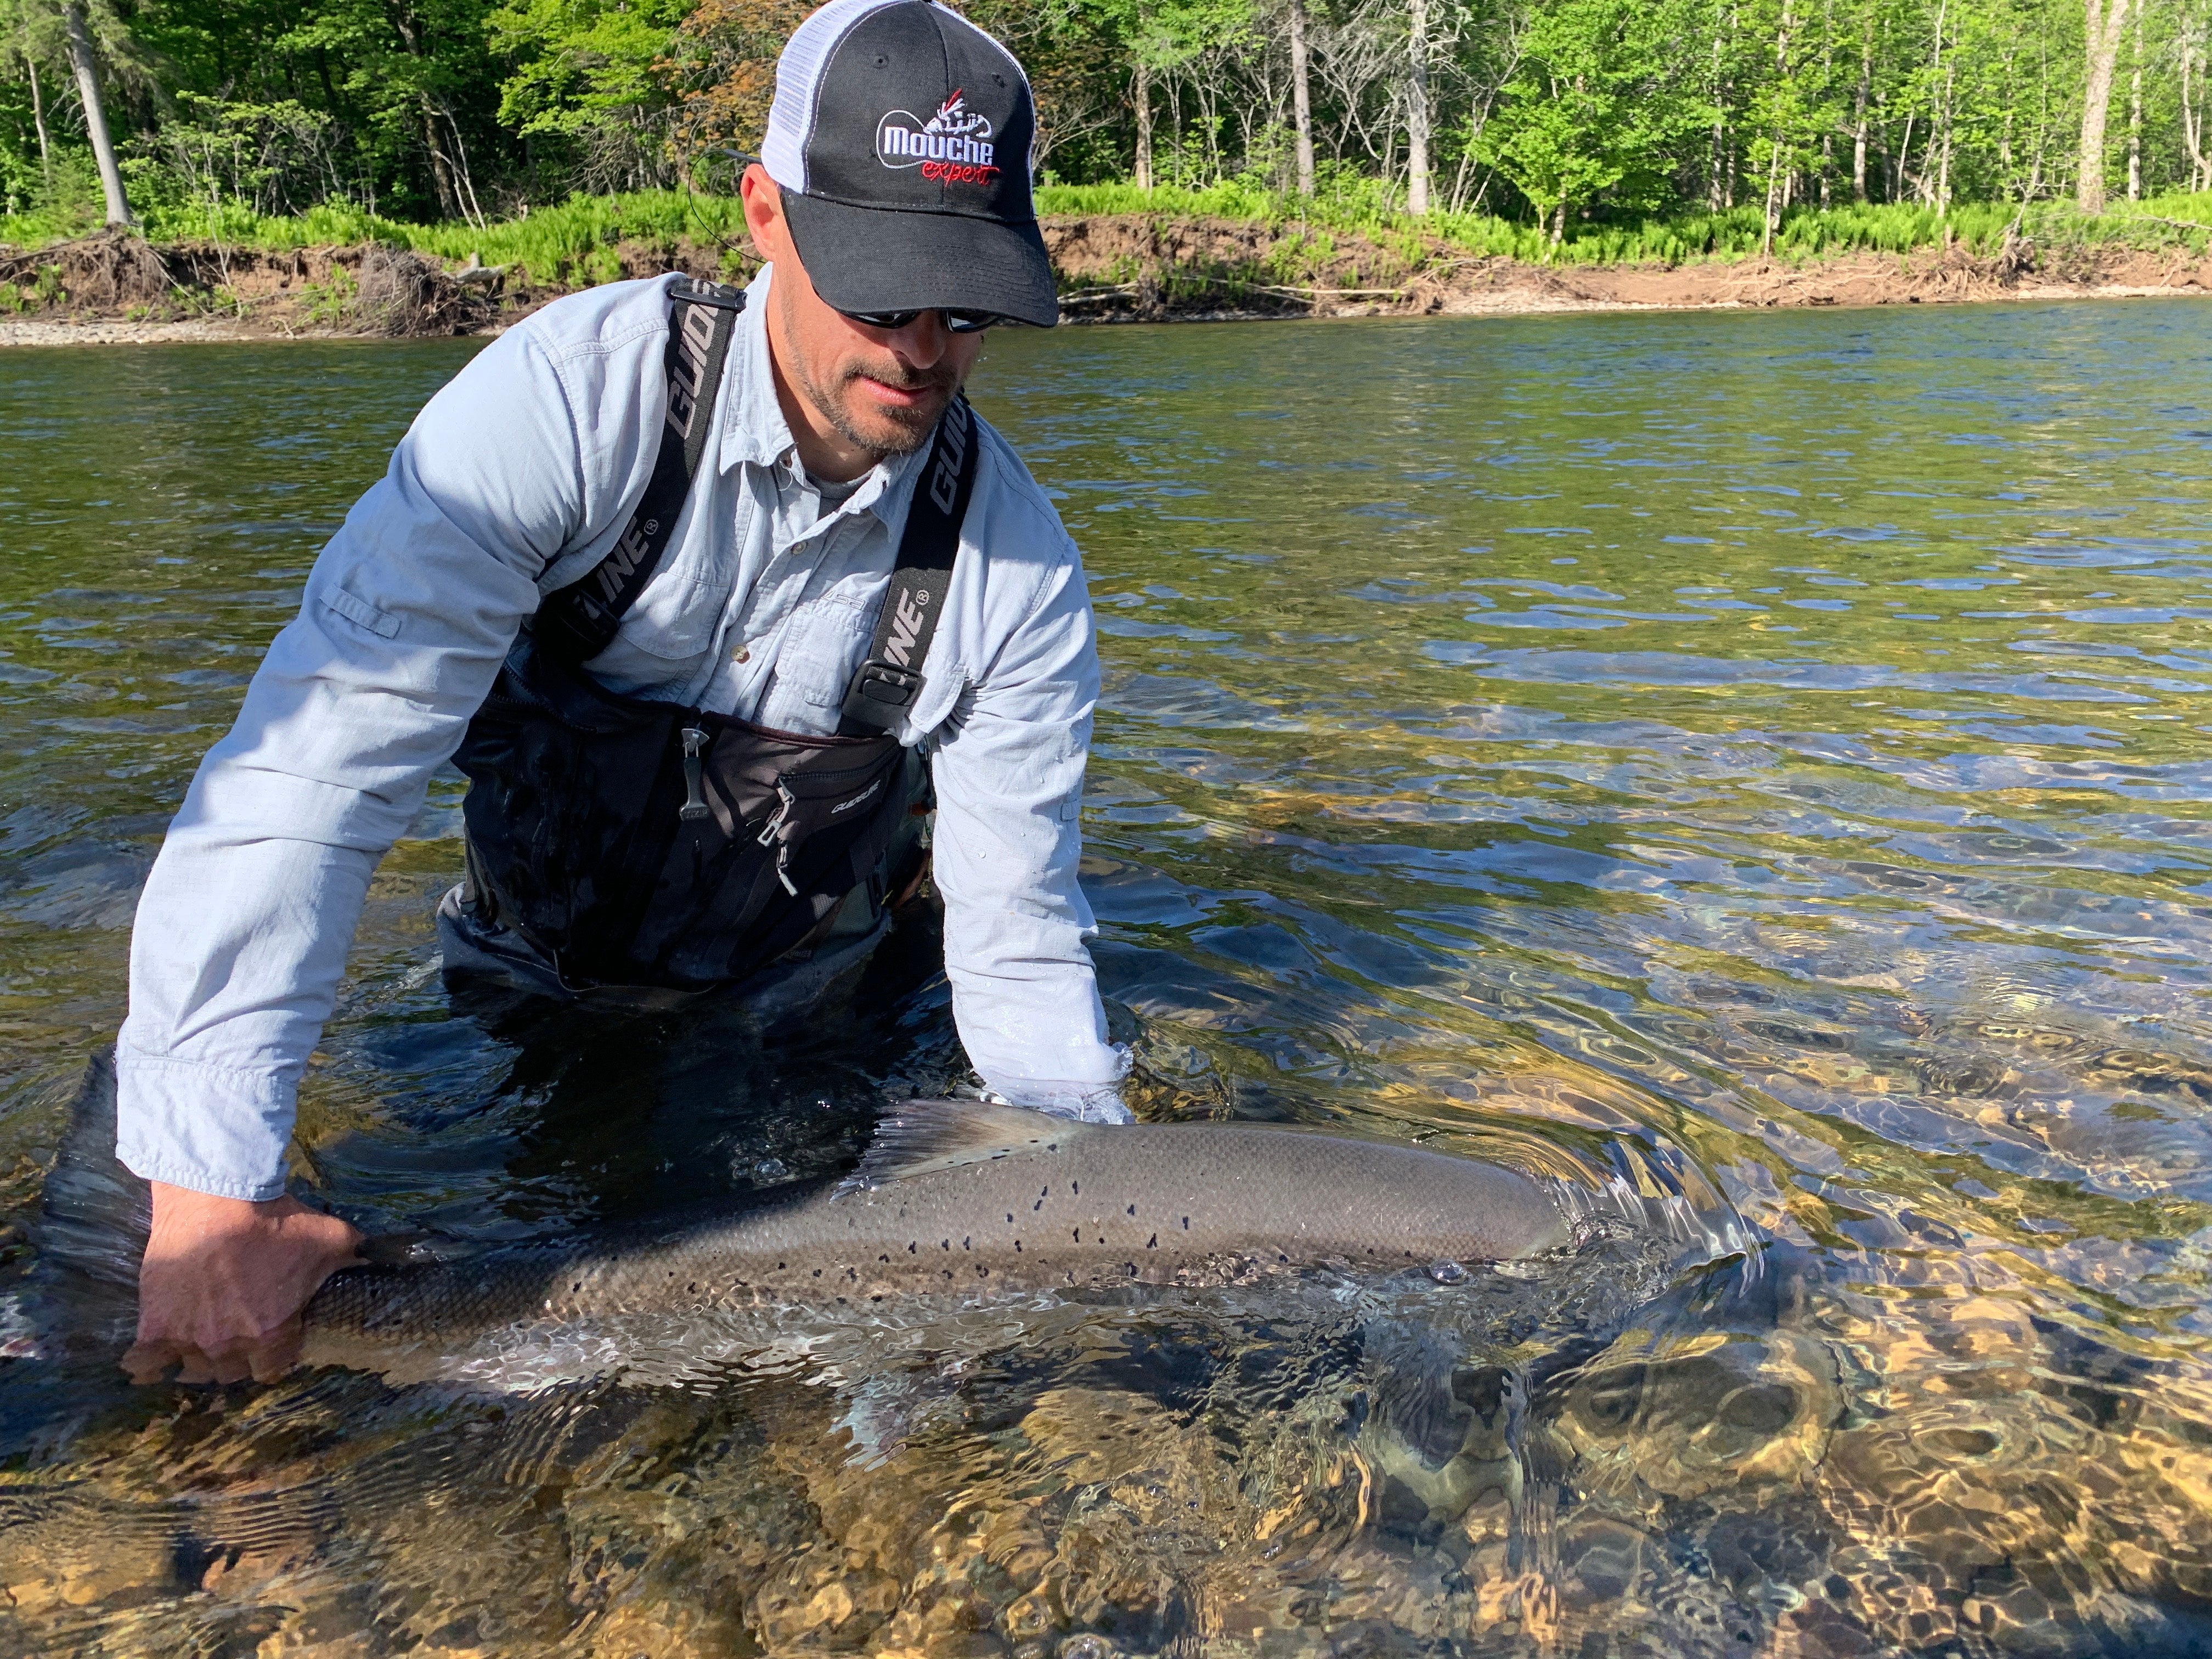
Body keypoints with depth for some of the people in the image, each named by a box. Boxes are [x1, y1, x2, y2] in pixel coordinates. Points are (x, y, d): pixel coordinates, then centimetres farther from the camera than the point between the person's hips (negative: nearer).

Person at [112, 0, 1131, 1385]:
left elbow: (1020, 941, -13)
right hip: (524, 991, -1)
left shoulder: (1016, 563, -18)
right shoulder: (584, 395, -26)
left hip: (800, 1015, 2)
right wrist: (210, 1186, -37)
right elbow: (315, 765, -32)